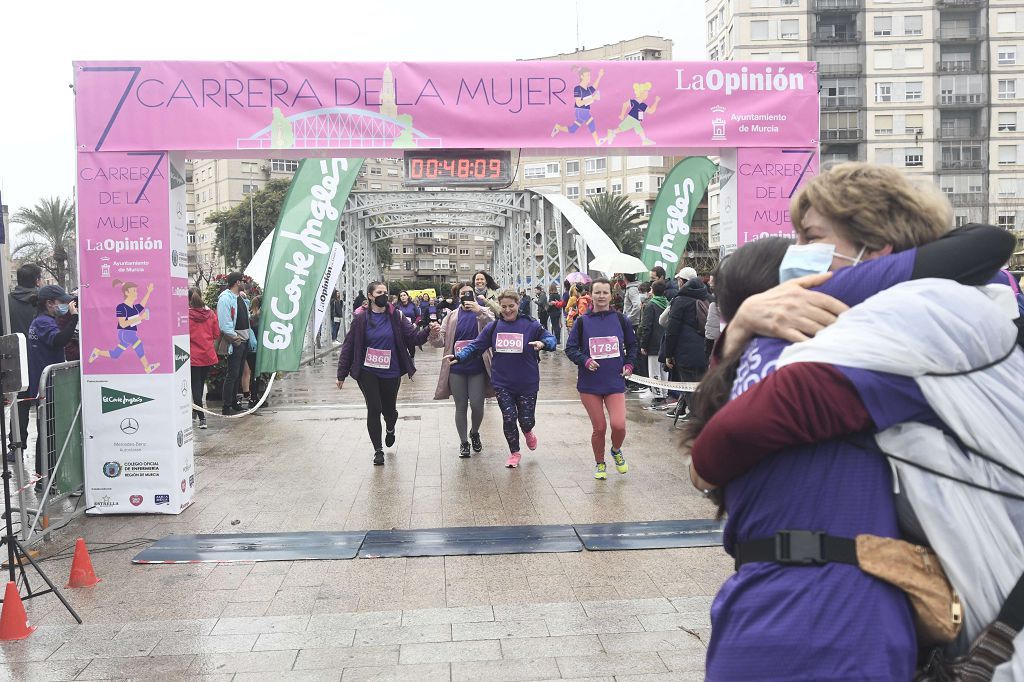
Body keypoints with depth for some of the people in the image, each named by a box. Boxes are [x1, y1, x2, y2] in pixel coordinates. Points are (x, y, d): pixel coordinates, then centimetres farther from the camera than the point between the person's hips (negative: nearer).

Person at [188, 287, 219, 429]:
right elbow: (216, 334, 4)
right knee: (201, 384, 20)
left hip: (193, 356, -4)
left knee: (196, 387, 2)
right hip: (209, 356, 4)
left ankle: (202, 418, -8)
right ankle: (195, 412, 35)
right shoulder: (210, 313, -1)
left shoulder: (186, 315, -12)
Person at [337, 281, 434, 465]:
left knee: (389, 409, 11)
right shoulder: (361, 319, -3)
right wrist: (342, 373, -1)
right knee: (374, 409, -5)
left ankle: (390, 429, 48)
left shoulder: (396, 316, -1)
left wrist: (428, 331, -25)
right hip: (367, 372, -1)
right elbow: (349, 346, -1)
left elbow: (413, 337, -4)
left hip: (391, 372, 1)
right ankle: (378, 450, 10)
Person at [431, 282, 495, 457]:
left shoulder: (483, 312, 2)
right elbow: (441, 341, 5)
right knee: (461, 407, 7)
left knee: (477, 405, -1)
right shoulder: (452, 316, 8)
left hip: (477, 368, -1)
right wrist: (434, 334, -18)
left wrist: (479, 311, -32)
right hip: (457, 368, 2)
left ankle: (474, 433, 29)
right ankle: (463, 442, 21)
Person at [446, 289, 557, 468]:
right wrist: (459, 356, -16)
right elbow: (476, 346, 0)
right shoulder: (493, 327, 1)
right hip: (502, 383, 1)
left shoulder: (531, 325, -6)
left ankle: (528, 432, 44)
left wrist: (543, 343, -30)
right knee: (509, 418, -2)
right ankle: (514, 452, 22)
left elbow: (551, 339, -7)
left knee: (526, 420, 4)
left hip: (527, 383, -1)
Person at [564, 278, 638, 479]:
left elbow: (632, 345, 17)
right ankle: (599, 464, 27)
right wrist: (585, 361, -13)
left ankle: (616, 451, 21)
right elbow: (570, 348, 3)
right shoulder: (582, 322, 0)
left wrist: (628, 364, 3)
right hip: (590, 383, 0)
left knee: (619, 425, -13)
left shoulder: (620, 319, 4)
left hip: (615, 382, 0)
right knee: (599, 428, 2)